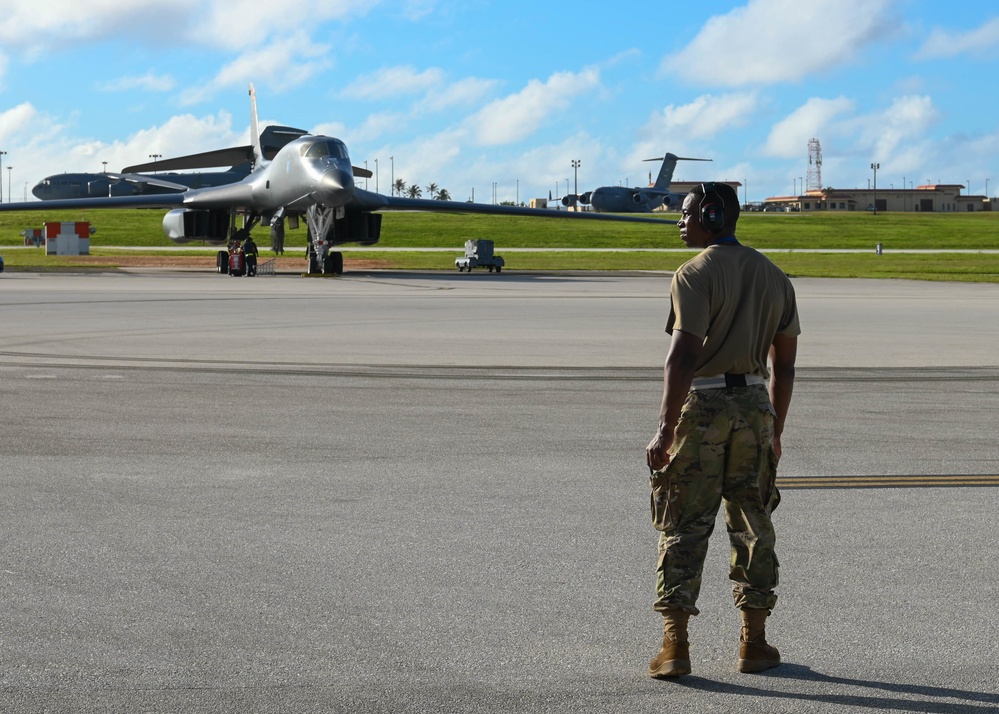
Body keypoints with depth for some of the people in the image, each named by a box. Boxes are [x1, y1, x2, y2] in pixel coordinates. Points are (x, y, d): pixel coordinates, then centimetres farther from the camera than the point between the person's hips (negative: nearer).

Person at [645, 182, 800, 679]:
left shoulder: (696, 274, -10)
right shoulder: (773, 276, 11)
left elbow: (683, 358, -18)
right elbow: (784, 364, 14)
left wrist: (665, 431, -17)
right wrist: (775, 430, 21)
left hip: (700, 405, -5)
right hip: (754, 403, 6)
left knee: (683, 526, -1)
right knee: (752, 524, 11)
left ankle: (674, 646, -4)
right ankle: (754, 643, 15)